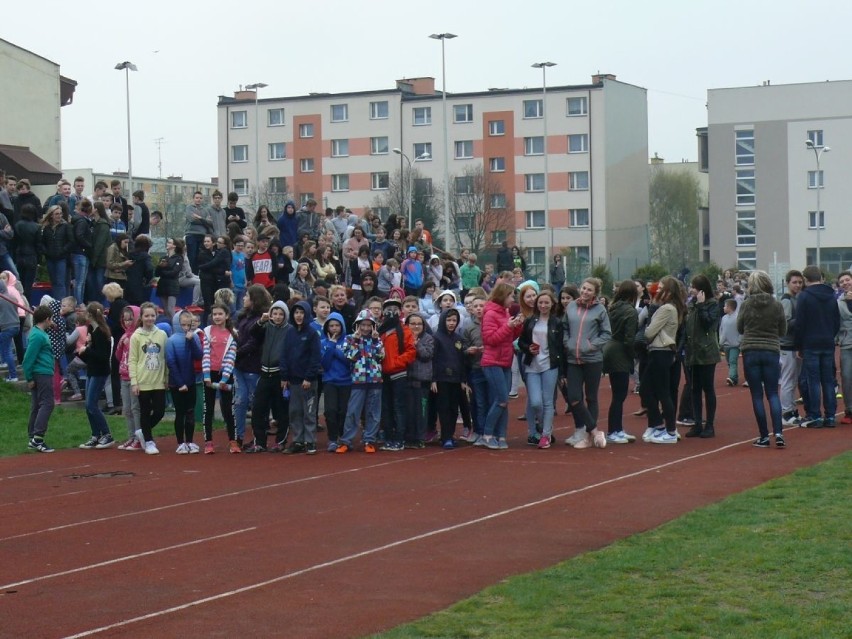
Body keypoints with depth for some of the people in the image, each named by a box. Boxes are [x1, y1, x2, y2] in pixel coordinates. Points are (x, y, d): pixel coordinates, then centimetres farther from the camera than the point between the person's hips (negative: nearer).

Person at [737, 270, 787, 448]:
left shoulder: (747, 305, -6)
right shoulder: (777, 305, -4)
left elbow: (739, 328, 6)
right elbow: (783, 331, 5)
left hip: (750, 352, -1)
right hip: (771, 352, 1)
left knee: (757, 395, 5)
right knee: (773, 394, 7)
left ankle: (764, 436, 4)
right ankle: (778, 432, -8)